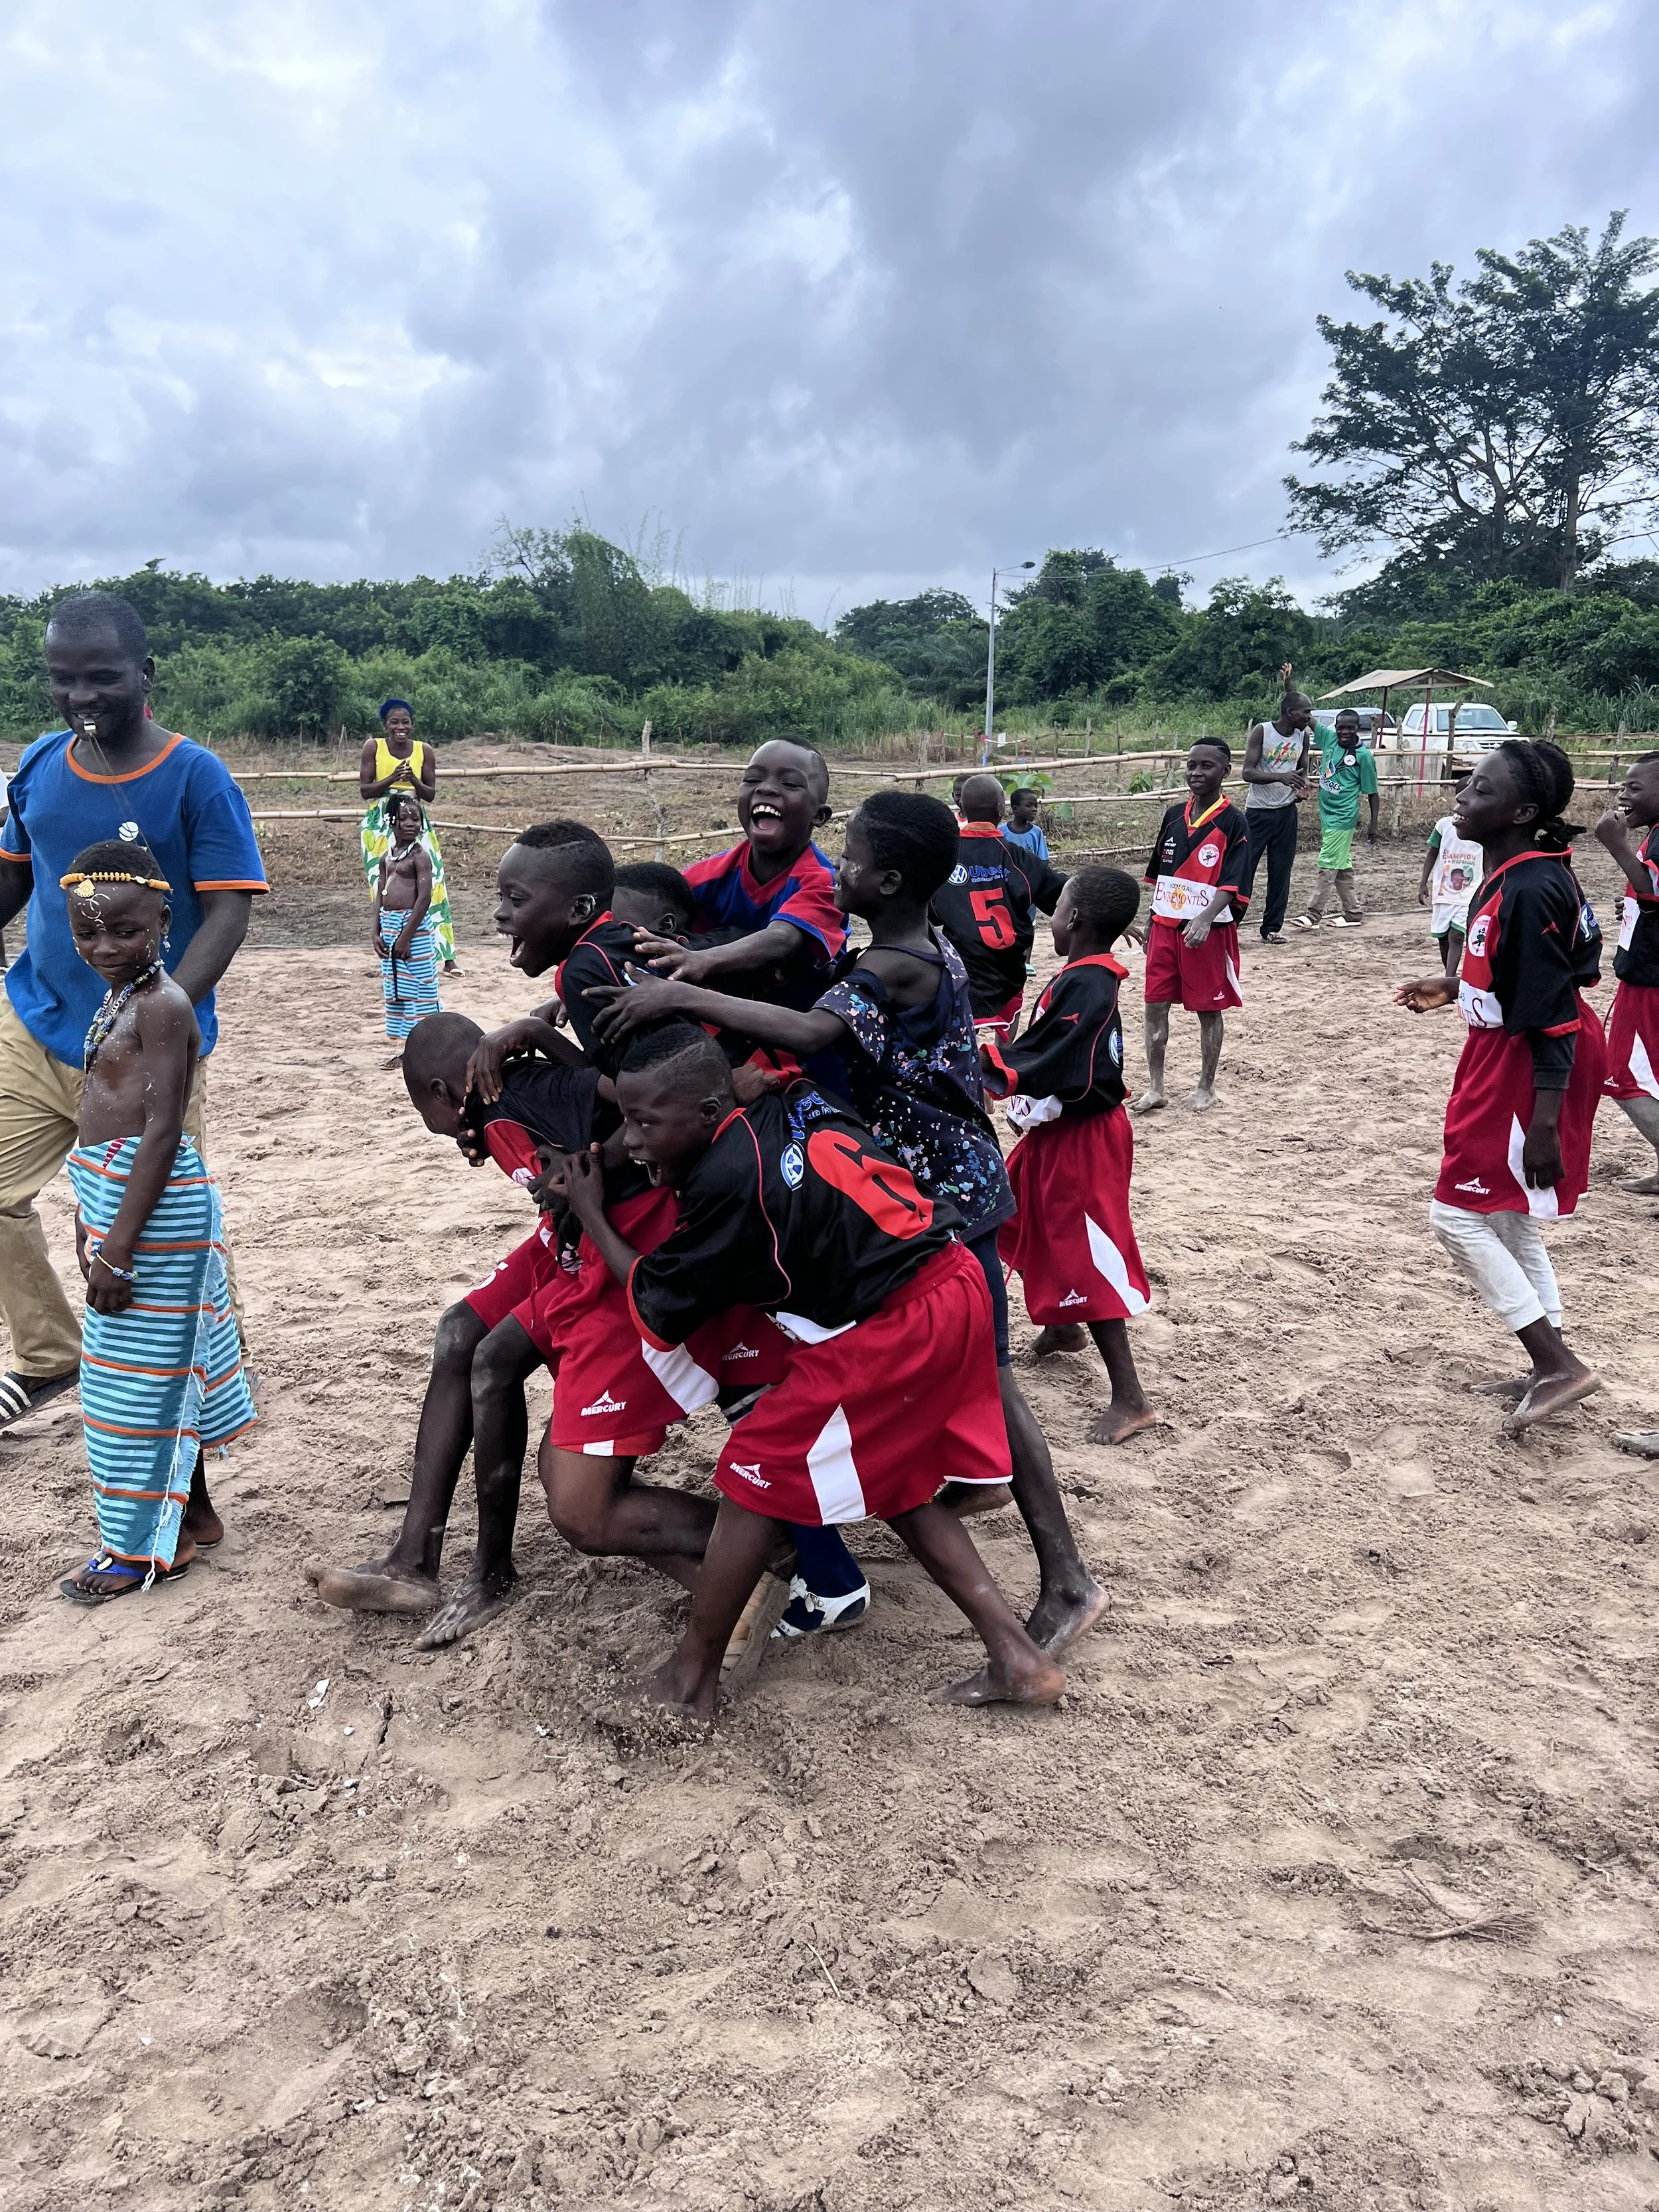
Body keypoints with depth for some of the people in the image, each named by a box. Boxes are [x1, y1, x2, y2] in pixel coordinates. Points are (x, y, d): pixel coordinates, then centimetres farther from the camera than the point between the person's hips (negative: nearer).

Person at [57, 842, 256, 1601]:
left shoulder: (160, 1006, -16)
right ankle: (192, 1505, 33)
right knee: (164, 1359, 18)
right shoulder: (120, 998, 12)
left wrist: (117, 1247, -23)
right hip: (113, 1193, 9)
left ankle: (147, 1547, 14)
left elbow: (161, 1132, -22)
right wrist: (92, 1219, 19)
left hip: (155, 1200, -9)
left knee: (141, 1368, 0)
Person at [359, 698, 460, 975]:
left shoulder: (424, 751, 3)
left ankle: (447, 957, 0)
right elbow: (364, 791, -3)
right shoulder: (374, 747, -1)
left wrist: (413, 780, -15)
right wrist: (392, 778, -17)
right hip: (381, 825, -1)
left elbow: (431, 795, 5)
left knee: (430, 883, -5)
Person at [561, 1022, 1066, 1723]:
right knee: (895, 1485, 23)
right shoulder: (790, 1105, 5)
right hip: (955, 1284, 9)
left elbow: (658, 1312, -3)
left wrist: (591, 1216, 9)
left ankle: (689, 1682, 18)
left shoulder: (729, 1181, -16)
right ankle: (1015, 1656, 21)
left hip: (887, 1331, -9)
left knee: (755, 1479, 5)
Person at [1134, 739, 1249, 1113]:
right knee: (1155, 1006, 5)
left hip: (1209, 931, -5)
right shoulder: (1174, 817, 8)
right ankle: (1155, 1088, 14)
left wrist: (1204, 919, -31)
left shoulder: (1233, 823, -9)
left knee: (1208, 1011, 7)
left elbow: (1232, 884, -17)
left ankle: (1205, 1088, 20)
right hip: (1165, 927, 5)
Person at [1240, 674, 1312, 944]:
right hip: (1258, 812, -5)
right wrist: (1281, 777, -31)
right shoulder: (1262, 731, -11)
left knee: (1281, 871, 6)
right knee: (1244, 868, -5)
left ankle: (1272, 928, 13)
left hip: (1287, 812, 5)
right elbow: (1247, 772, -17)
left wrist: (1302, 786, -6)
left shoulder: (1303, 736, 4)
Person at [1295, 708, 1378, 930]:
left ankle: (1314, 914, -2)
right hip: (1326, 814, 7)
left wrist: (1373, 826, -7)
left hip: (1342, 818, -7)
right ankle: (1354, 912, 22)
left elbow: (1372, 793, -6)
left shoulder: (1363, 755, -11)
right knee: (1342, 866, 13)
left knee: (1328, 865, -5)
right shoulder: (1330, 740, 3)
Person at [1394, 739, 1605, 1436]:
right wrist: (1455, 989, 17)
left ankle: (1560, 1366, 3)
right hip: (1502, 1060, 10)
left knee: (1458, 1215, -3)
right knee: (1509, 1221, 17)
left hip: (1525, 1073, -10)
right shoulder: (1506, 876, 5)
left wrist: (1544, 1123, -25)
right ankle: (1549, 1369, 28)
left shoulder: (1531, 890, -24)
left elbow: (1554, 1018, -25)